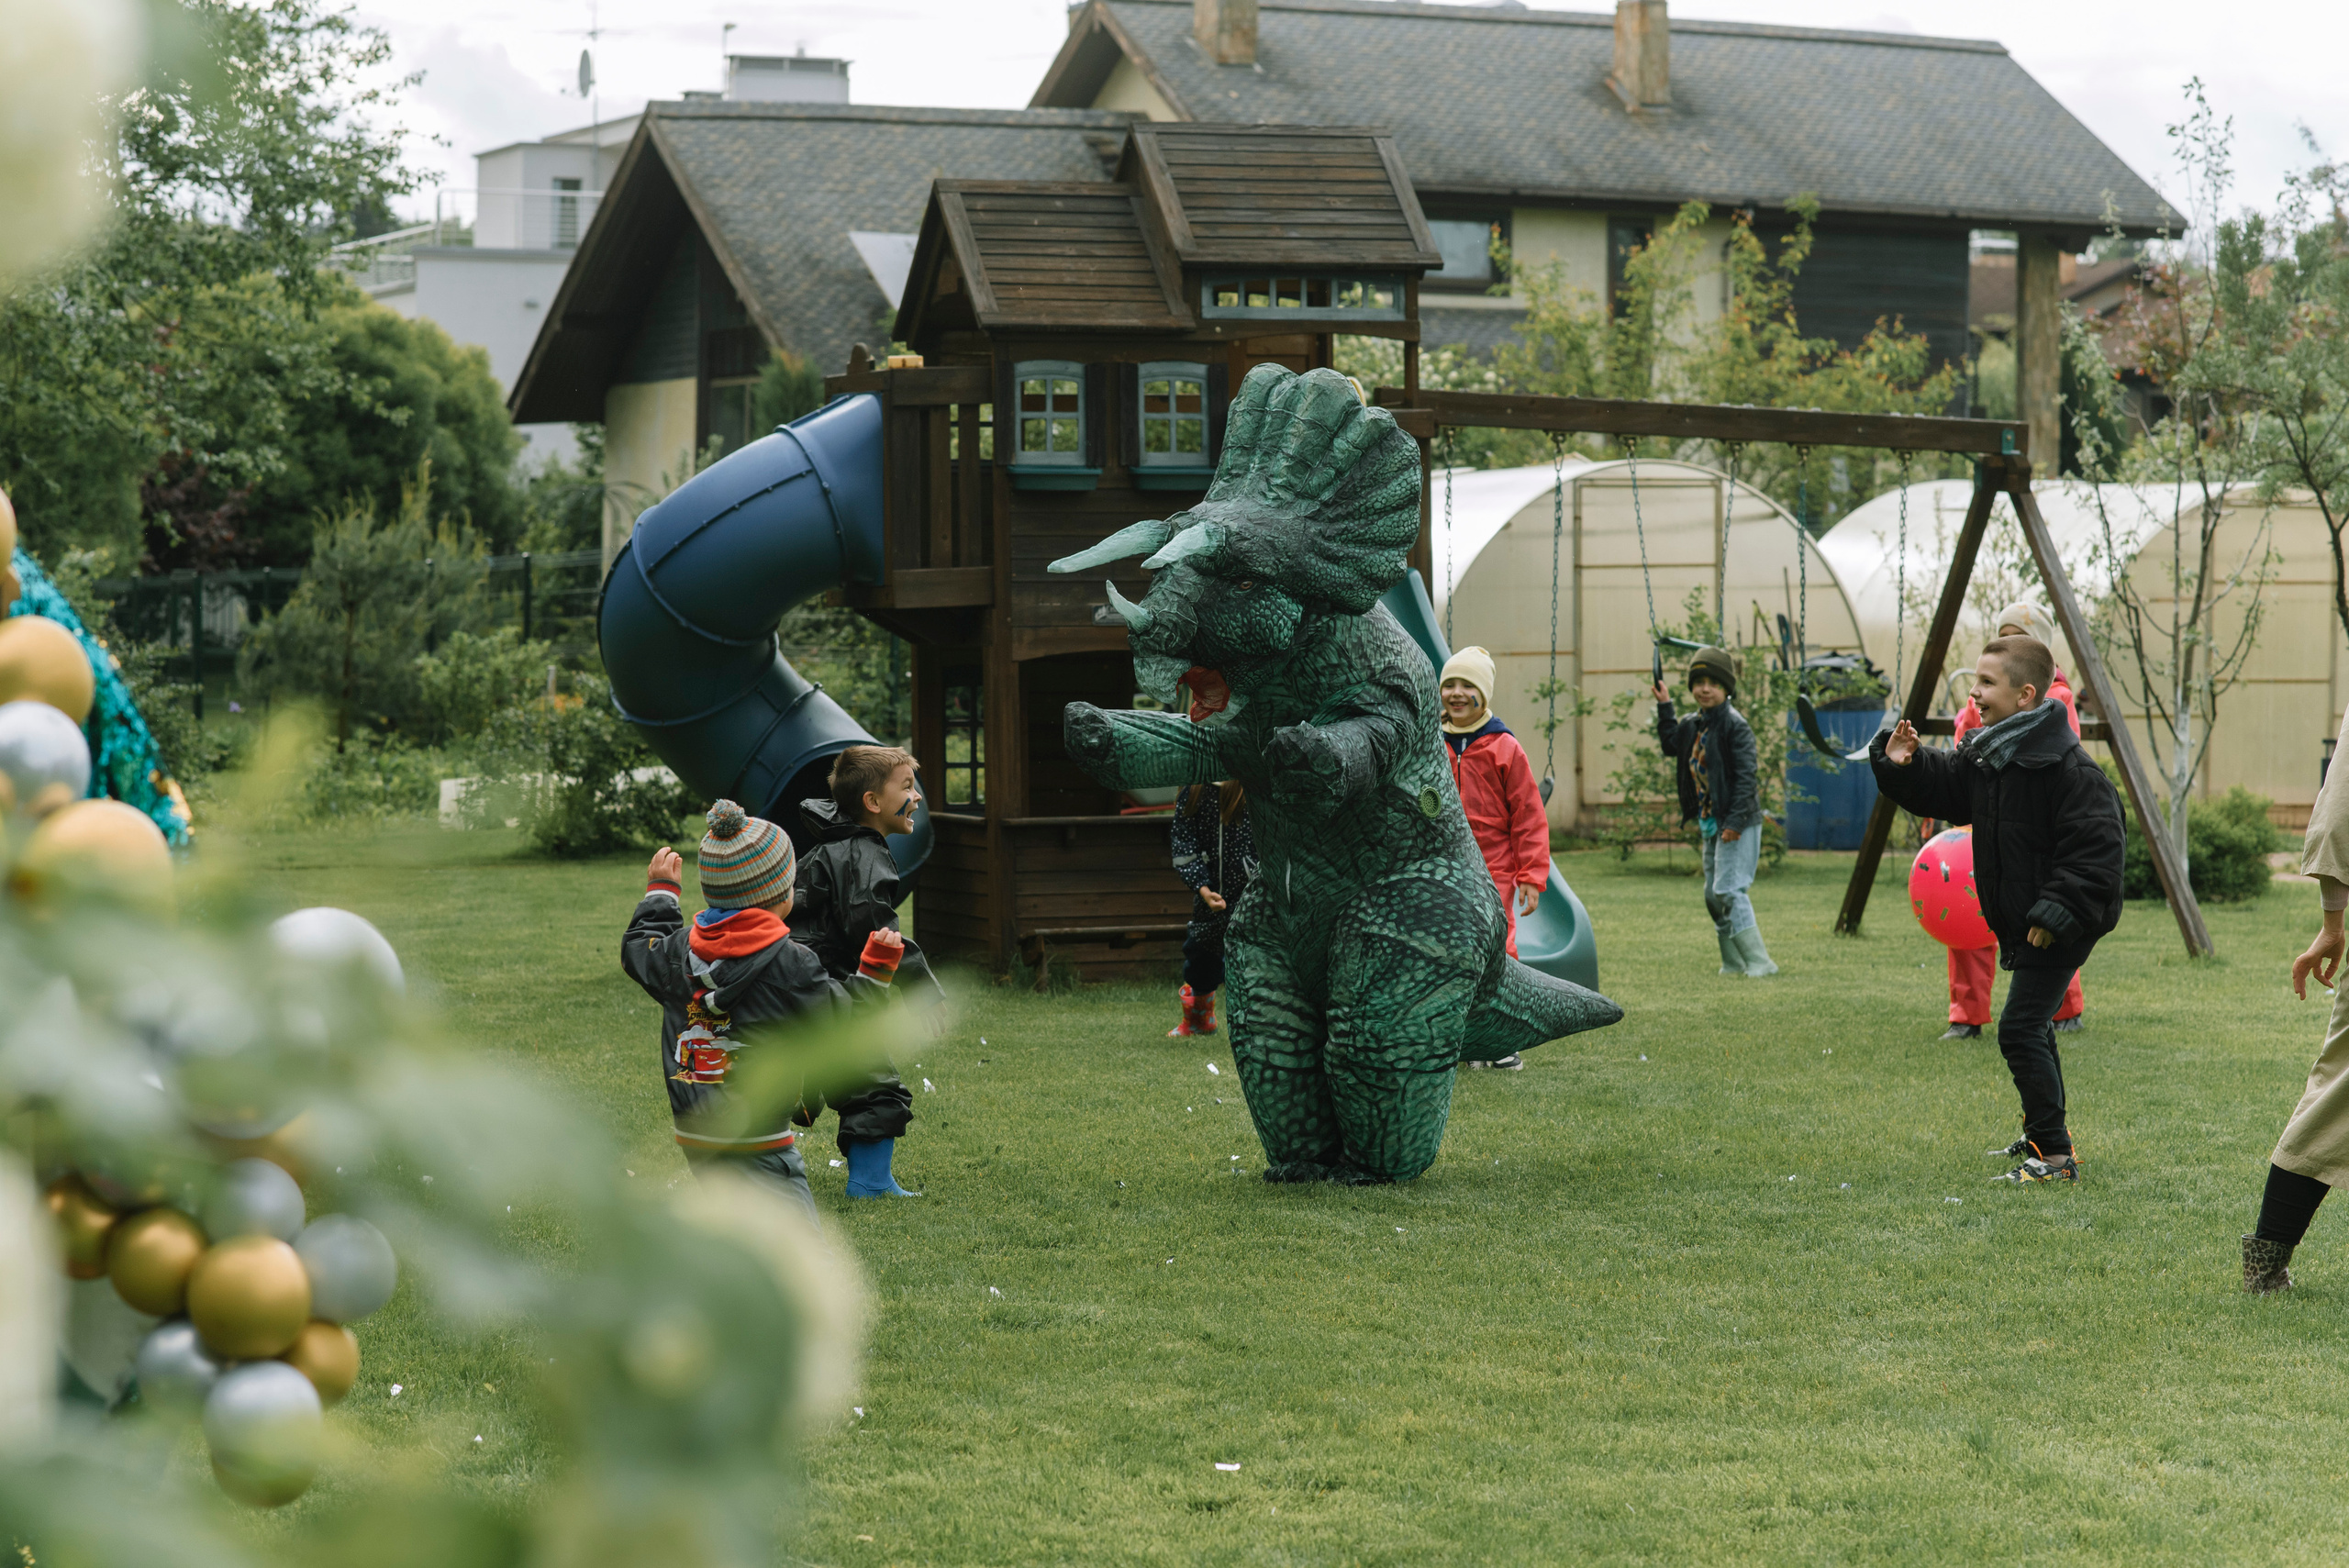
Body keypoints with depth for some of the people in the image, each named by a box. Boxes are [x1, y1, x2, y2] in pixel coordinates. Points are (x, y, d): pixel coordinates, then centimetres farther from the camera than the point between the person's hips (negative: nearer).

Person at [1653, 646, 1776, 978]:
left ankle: (1759, 962, -13)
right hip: (1710, 822, 9)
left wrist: (1736, 820, -25)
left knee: (1729, 890, -15)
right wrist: (1664, 708, 21)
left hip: (1738, 824, -9)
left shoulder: (1735, 725, -15)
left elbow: (1747, 774, -20)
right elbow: (1670, 745, 32)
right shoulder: (1693, 725, 10)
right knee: (1713, 895, 13)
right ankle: (1733, 963, 22)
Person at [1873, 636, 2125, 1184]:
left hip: (2061, 927, -10)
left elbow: (2097, 846, -25)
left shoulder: (2064, 766, -23)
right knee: (2033, 1026, 22)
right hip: (2019, 922, 10)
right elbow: (1940, 789, 17)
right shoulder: (1983, 756, 5)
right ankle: (2043, 1133, 39)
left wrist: (2057, 910, -26)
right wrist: (1903, 766, -4)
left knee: (2020, 1030, -15)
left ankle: (2056, 1156, -12)